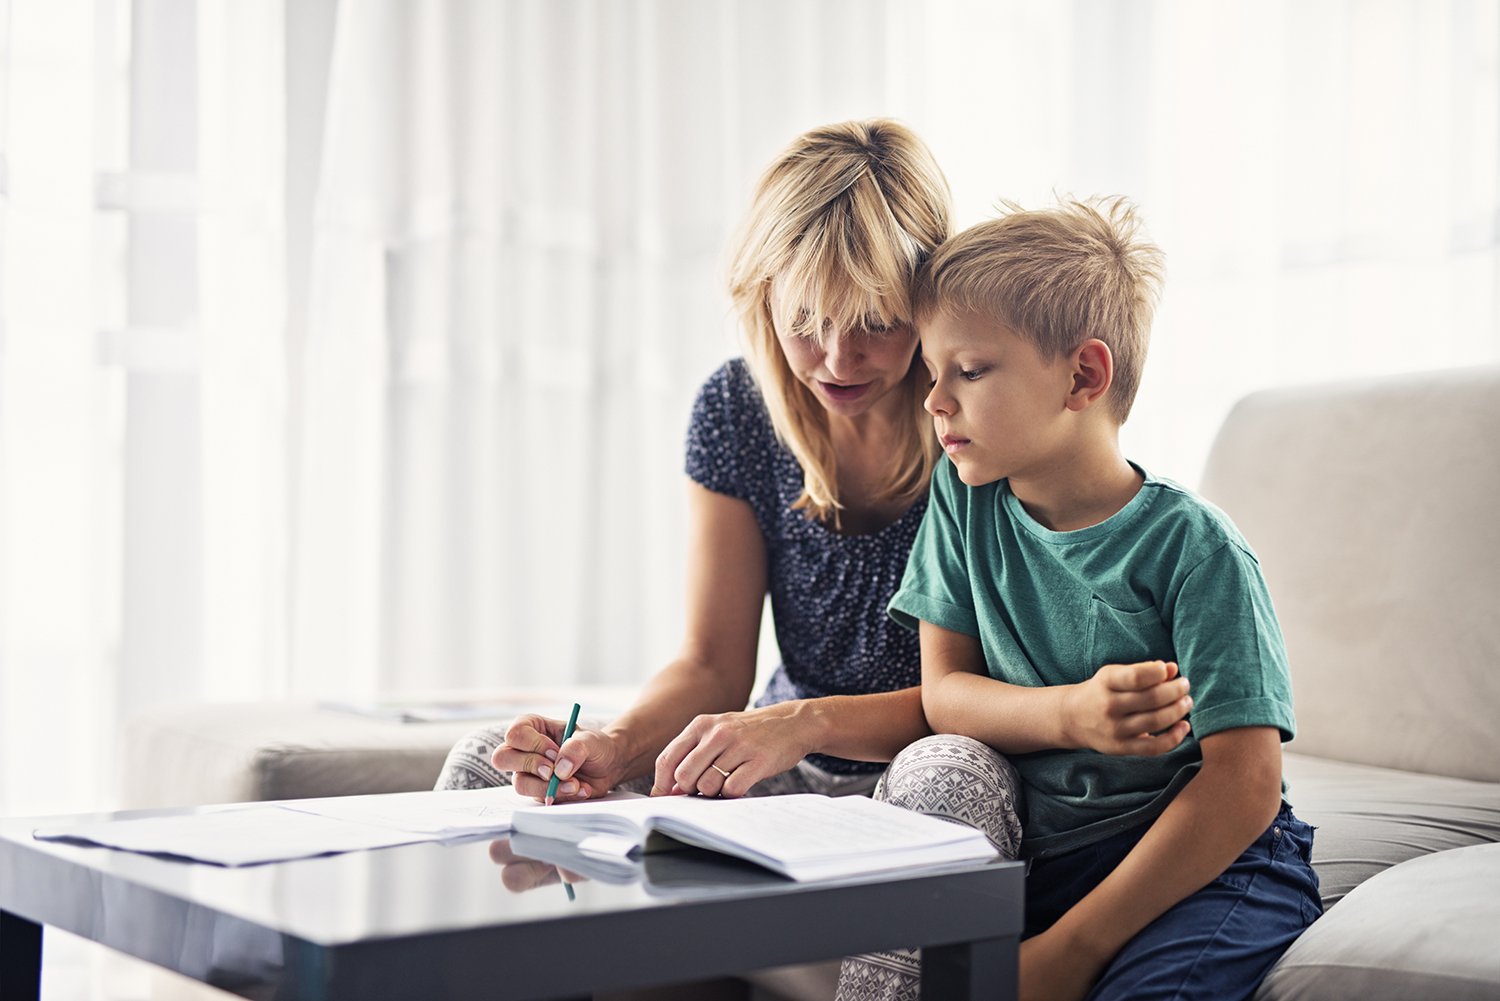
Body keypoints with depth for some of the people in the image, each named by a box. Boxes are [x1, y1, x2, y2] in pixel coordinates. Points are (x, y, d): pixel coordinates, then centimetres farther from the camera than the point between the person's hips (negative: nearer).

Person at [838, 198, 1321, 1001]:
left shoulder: (1192, 546, -13)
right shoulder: (963, 500, 3)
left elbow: (1243, 783, -16)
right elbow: (945, 691, 3)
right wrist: (1071, 716, -19)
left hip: (1206, 865, -5)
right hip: (1042, 856, 5)